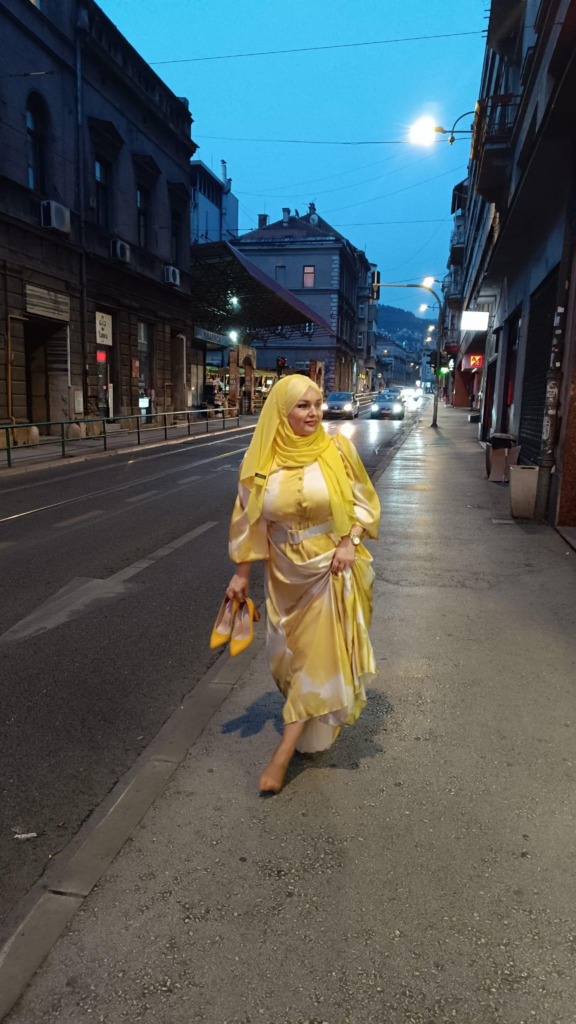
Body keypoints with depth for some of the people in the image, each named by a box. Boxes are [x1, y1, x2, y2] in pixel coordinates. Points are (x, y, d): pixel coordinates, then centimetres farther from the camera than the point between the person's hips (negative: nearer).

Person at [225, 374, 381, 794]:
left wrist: (349, 542, -16)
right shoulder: (262, 461, -6)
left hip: (330, 569, -2)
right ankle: (315, 720, 43)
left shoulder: (337, 449, -10)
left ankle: (285, 751, 12)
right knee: (293, 653, 15)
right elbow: (251, 522, 2)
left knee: (320, 655, 0)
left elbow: (363, 502, -1)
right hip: (285, 572, 2)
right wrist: (242, 573, 4)